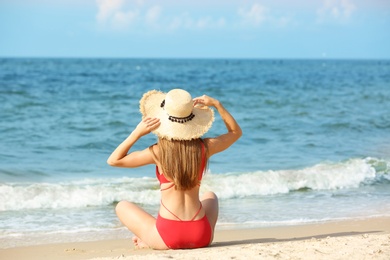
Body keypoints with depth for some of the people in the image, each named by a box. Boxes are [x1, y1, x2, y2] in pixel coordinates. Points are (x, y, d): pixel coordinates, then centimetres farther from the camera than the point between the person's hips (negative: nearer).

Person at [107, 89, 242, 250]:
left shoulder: (159, 152, -11)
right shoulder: (204, 147, -3)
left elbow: (113, 160, -1)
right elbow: (236, 132, 17)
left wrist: (137, 133, -9)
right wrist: (216, 104, 10)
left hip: (167, 238, -2)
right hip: (201, 237, 2)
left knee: (122, 206, 23)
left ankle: (149, 241, 11)